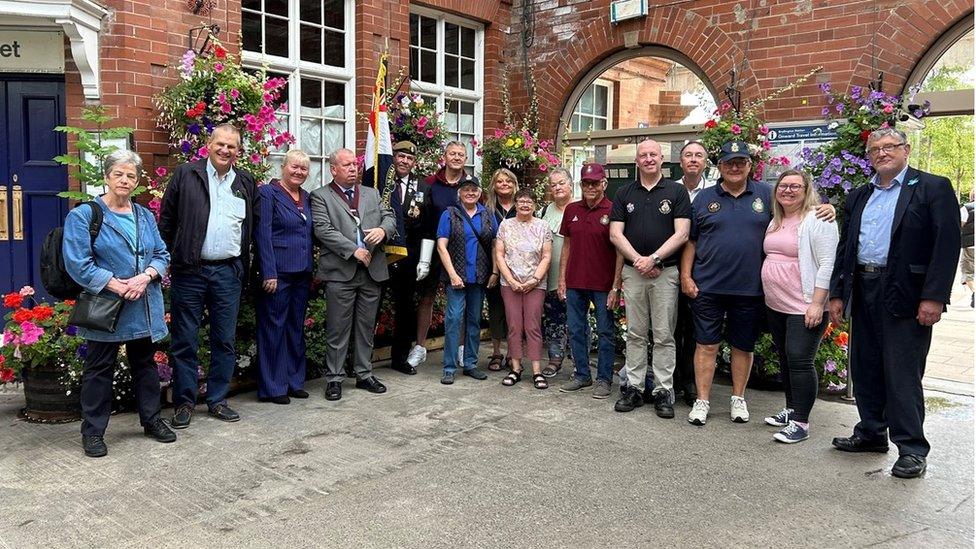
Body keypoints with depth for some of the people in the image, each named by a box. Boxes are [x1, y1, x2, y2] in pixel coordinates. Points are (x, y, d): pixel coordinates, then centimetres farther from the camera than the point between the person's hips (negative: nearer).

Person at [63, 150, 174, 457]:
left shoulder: (145, 216, 11)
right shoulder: (83, 216, -5)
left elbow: (162, 255, 9)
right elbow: (78, 263, -13)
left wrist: (145, 277, -12)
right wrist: (118, 286, -19)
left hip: (145, 307, 5)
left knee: (145, 364, 15)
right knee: (99, 369, 5)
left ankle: (151, 420, 28)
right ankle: (93, 431, 17)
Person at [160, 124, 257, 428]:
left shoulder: (246, 183, 10)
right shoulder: (185, 174, 1)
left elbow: (252, 226, 16)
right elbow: (166, 220, 3)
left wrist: (243, 264, 9)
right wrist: (173, 256, 0)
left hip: (228, 272, 3)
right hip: (189, 270, -2)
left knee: (225, 340, 8)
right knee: (185, 341, 4)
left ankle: (218, 400, 20)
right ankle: (184, 402, 15)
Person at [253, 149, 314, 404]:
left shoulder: (306, 197, 14)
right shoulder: (268, 193, -6)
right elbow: (263, 235, -12)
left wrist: (311, 271, 10)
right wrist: (269, 273, -18)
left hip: (302, 273, 7)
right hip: (277, 273, -7)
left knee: (296, 328, 13)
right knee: (273, 328, 0)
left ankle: (294, 381, 24)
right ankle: (272, 387, 9)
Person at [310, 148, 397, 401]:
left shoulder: (372, 193, 17)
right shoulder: (320, 197, 1)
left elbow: (389, 216, 12)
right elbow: (323, 230, -10)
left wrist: (383, 229, -11)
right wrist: (354, 250, -16)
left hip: (372, 271, 5)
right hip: (340, 272, -4)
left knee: (367, 327, 12)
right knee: (338, 330, 2)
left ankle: (364, 374, 23)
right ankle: (334, 378, 12)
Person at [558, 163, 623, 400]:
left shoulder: (613, 211, -6)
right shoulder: (571, 210, 8)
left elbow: (620, 251, -7)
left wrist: (616, 286, -11)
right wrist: (562, 279, 9)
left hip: (603, 284, -5)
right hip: (575, 283, 5)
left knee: (605, 332, 5)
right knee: (576, 331, 11)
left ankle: (604, 379, 16)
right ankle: (582, 375, 25)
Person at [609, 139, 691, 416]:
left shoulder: (677, 191, 3)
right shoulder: (624, 193, 10)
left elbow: (681, 234, -6)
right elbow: (615, 234, 3)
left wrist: (654, 259, -15)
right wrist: (638, 260, -10)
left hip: (666, 271, -2)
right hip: (632, 272, 3)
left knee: (664, 335, 2)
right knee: (635, 334, 8)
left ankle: (664, 391, 9)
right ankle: (634, 387, 16)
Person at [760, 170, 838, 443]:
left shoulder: (817, 220, -10)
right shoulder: (775, 222, 14)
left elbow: (827, 264, -15)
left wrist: (817, 303, -20)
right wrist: (767, 296, 17)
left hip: (804, 307, -8)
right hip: (775, 306, 8)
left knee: (800, 360, -8)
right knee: (785, 358, 15)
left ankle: (801, 422, 0)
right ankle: (791, 409, 28)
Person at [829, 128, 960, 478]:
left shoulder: (933, 188, -2)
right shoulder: (858, 197, 16)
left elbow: (947, 243, -10)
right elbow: (844, 247, 17)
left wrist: (934, 297, -17)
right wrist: (837, 294, 10)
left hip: (905, 296, -6)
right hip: (863, 292, 6)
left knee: (902, 374, -4)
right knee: (865, 368, 14)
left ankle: (912, 449, 8)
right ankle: (872, 433, 28)